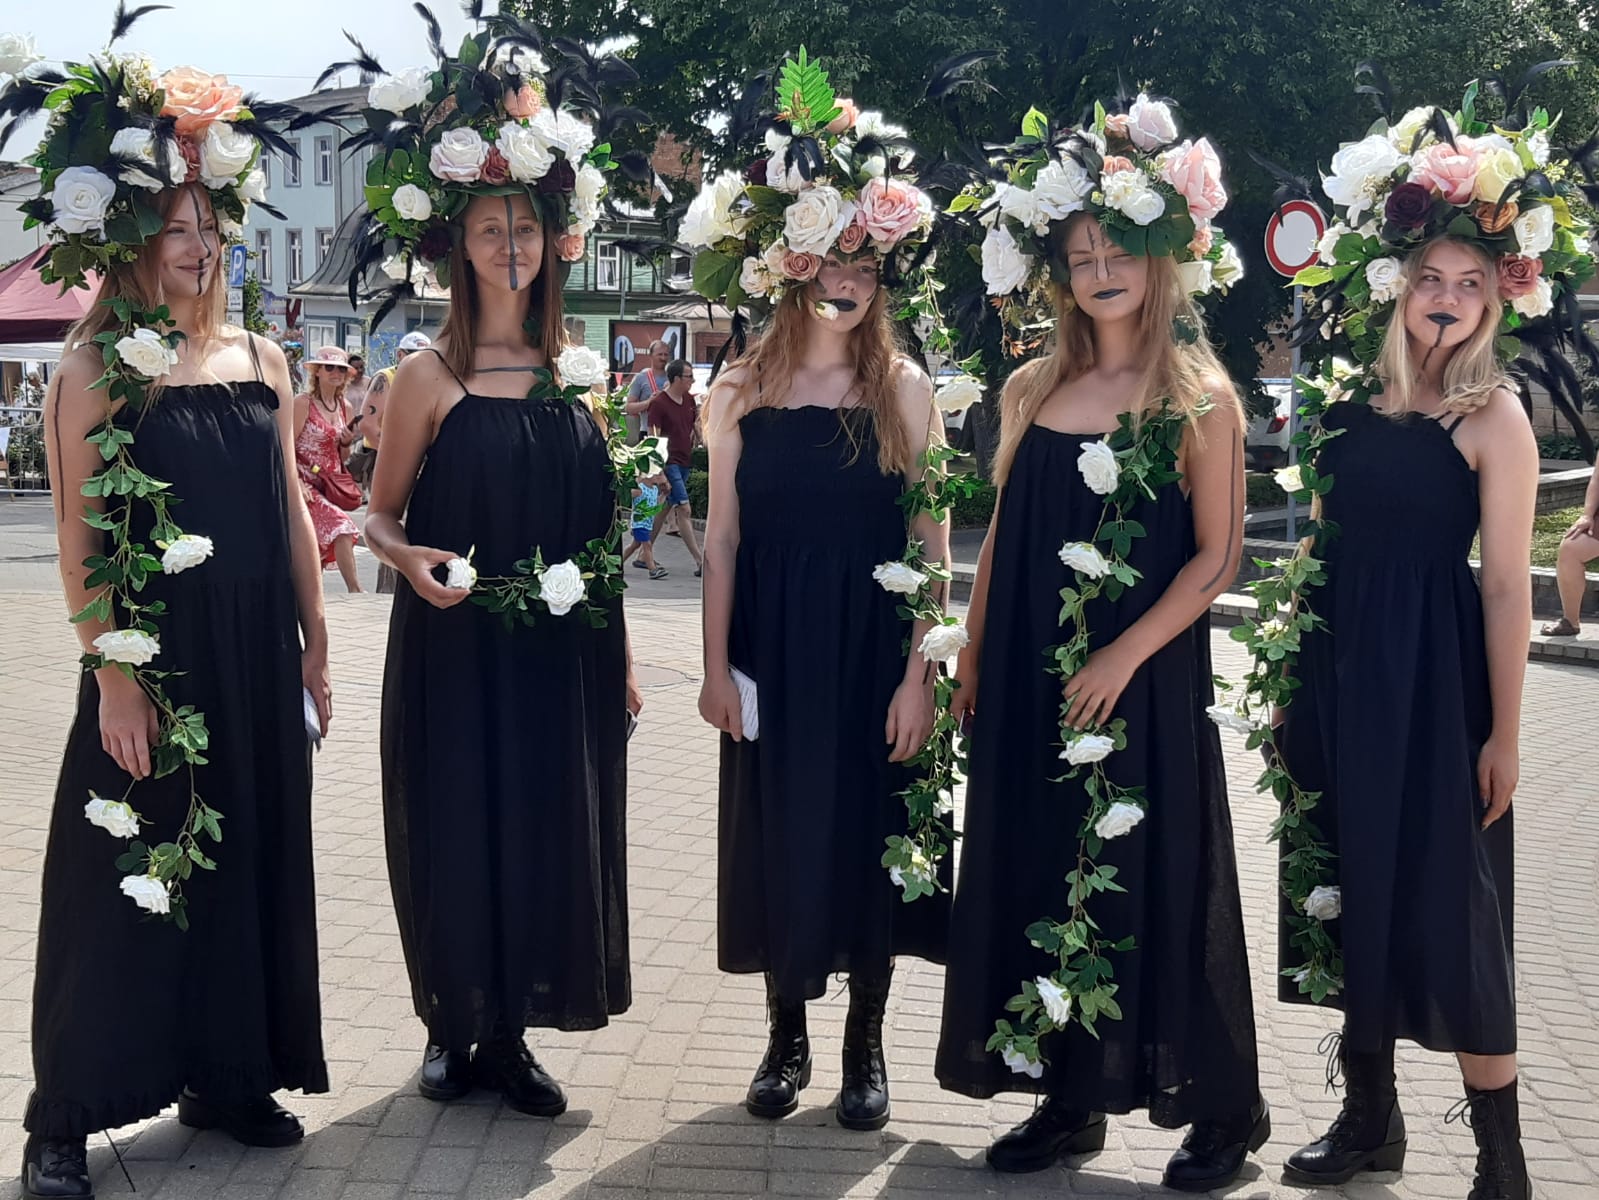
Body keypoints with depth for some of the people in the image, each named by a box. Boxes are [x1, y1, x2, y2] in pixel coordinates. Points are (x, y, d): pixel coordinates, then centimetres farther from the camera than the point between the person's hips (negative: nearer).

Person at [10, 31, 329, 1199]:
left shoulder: (260, 359, 9)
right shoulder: (98, 367, -6)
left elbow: (293, 513, 11)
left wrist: (315, 650, 9)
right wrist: (114, 674, -16)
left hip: (260, 662, 5)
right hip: (156, 658, -5)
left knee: (251, 864, 12)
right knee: (130, 875, 1)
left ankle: (228, 1074, 28)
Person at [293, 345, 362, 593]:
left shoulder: (345, 407, 12)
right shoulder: (303, 402, -7)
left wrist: (347, 442, -2)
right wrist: (297, 483, -22)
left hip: (330, 484, 7)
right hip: (307, 483, -7)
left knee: (318, 545, 7)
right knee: (340, 525, -22)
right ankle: (354, 589, -22)